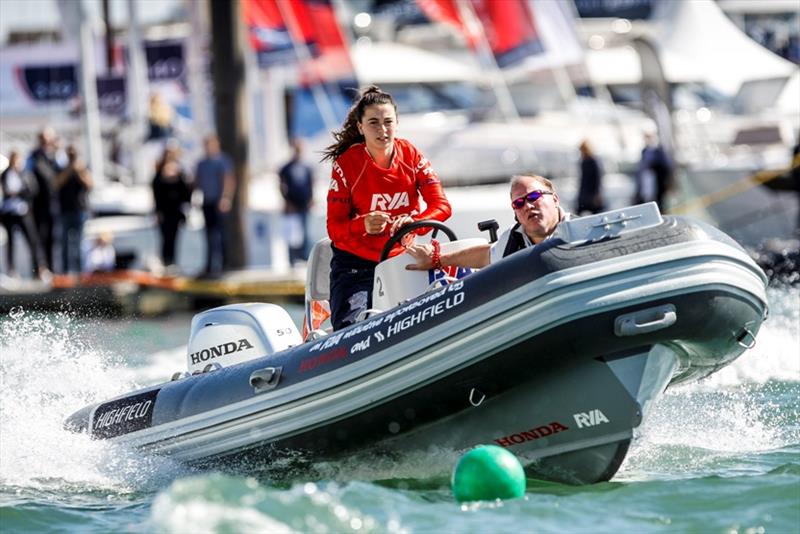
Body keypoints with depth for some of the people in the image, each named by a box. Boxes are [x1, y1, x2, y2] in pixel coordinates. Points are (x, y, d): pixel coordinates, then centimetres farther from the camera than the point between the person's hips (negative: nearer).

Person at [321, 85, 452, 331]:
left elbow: (442, 207, -9)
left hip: (400, 260, 3)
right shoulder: (347, 164, -10)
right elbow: (334, 227, -11)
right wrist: (364, 226, -34)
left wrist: (413, 222, -31)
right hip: (355, 262, -3)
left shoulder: (410, 156, -2)